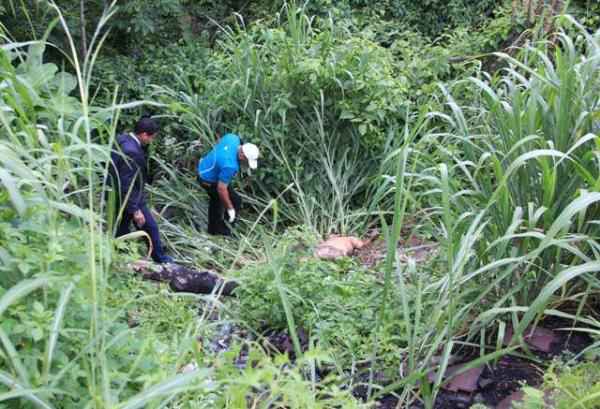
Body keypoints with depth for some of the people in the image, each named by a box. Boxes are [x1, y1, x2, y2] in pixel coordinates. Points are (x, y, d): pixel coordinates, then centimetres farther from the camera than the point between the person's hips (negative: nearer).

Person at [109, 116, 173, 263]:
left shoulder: (122, 138, 0)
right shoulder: (131, 152, -29)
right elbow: (126, 184, -28)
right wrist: (135, 210, -24)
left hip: (118, 197, 9)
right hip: (130, 198, -9)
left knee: (120, 230, 18)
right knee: (151, 228, 9)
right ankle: (160, 259, 27)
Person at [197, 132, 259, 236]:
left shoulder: (233, 138, -17)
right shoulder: (230, 166, -38)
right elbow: (221, 189, -30)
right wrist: (230, 209, -19)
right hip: (209, 181, -9)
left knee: (216, 200, 27)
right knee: (235, 201, 1)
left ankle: (214, 229, 44)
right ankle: (223, 229, 16)